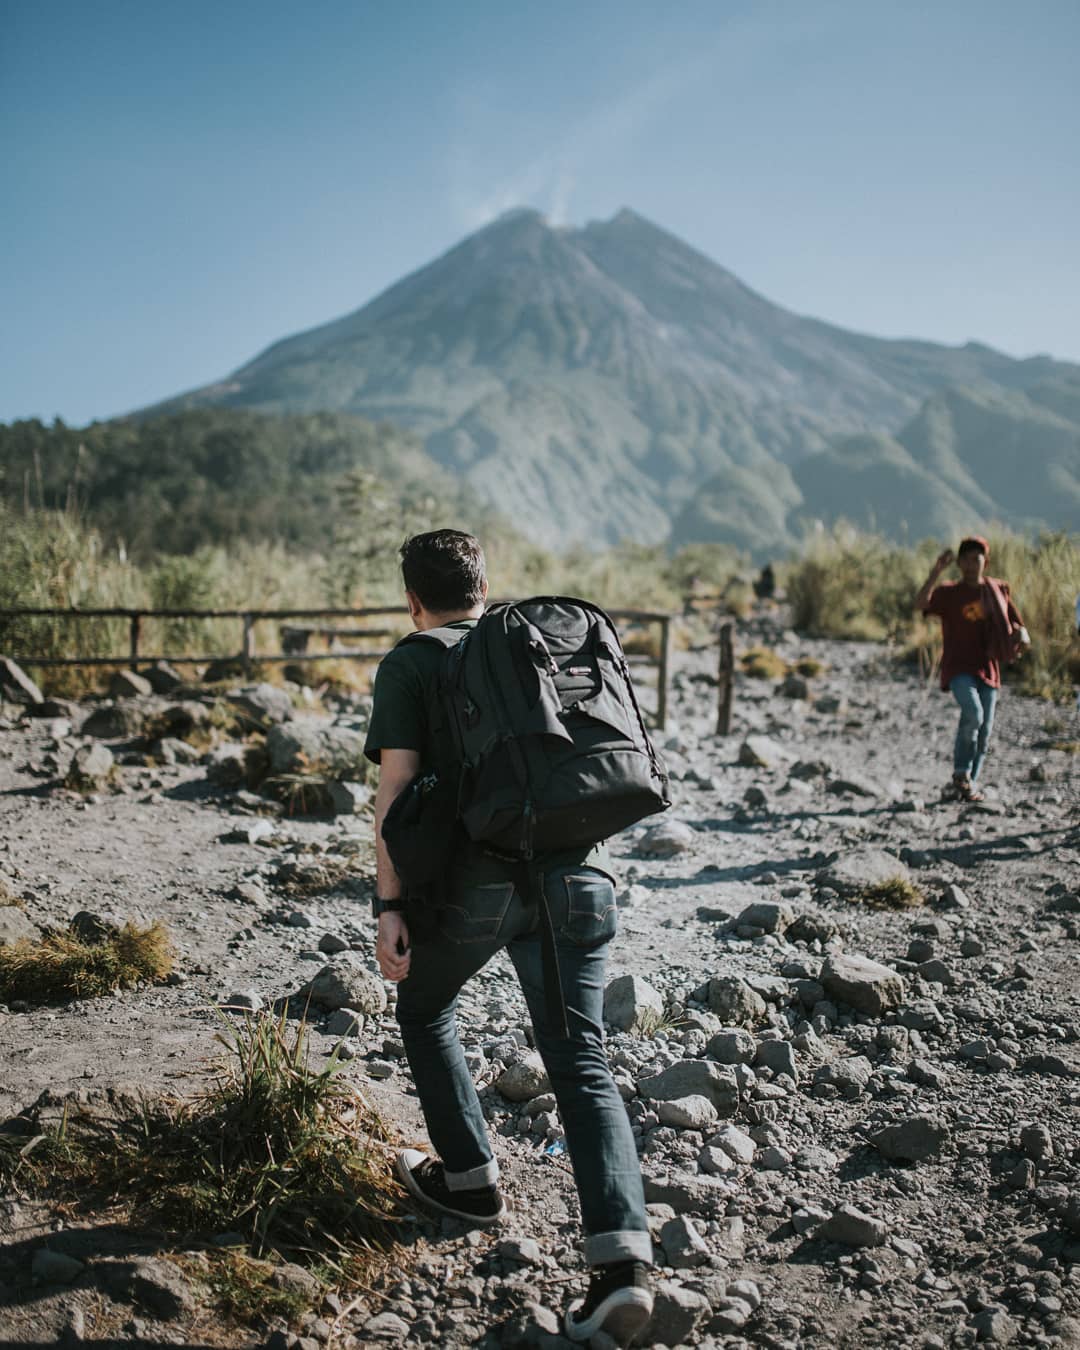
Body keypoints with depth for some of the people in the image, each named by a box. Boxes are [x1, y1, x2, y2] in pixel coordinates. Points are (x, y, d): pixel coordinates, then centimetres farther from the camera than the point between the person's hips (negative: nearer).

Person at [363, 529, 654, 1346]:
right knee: (582, 1063, 5)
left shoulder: (411, 664, 5)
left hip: (477, 879, -3)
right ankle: (623, 1257, -7)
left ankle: (470, 1180, 33)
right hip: (574, 872, 4)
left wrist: (390, 905, -6)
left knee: (426, 1011, 25)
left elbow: (397, 786, -5)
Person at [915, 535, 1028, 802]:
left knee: (984, 731, 3)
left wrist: (1022, 635, -5)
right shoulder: (948, 592, 0)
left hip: (988, 669, 5)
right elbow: (921, 603, -20)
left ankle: (969, 786, 15)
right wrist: (936, 571, -27)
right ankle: (961, 774, -12)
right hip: (958, 668, -4)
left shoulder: (998, 590, 12)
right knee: (973, 713, -27)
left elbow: (1016, 622, 18)